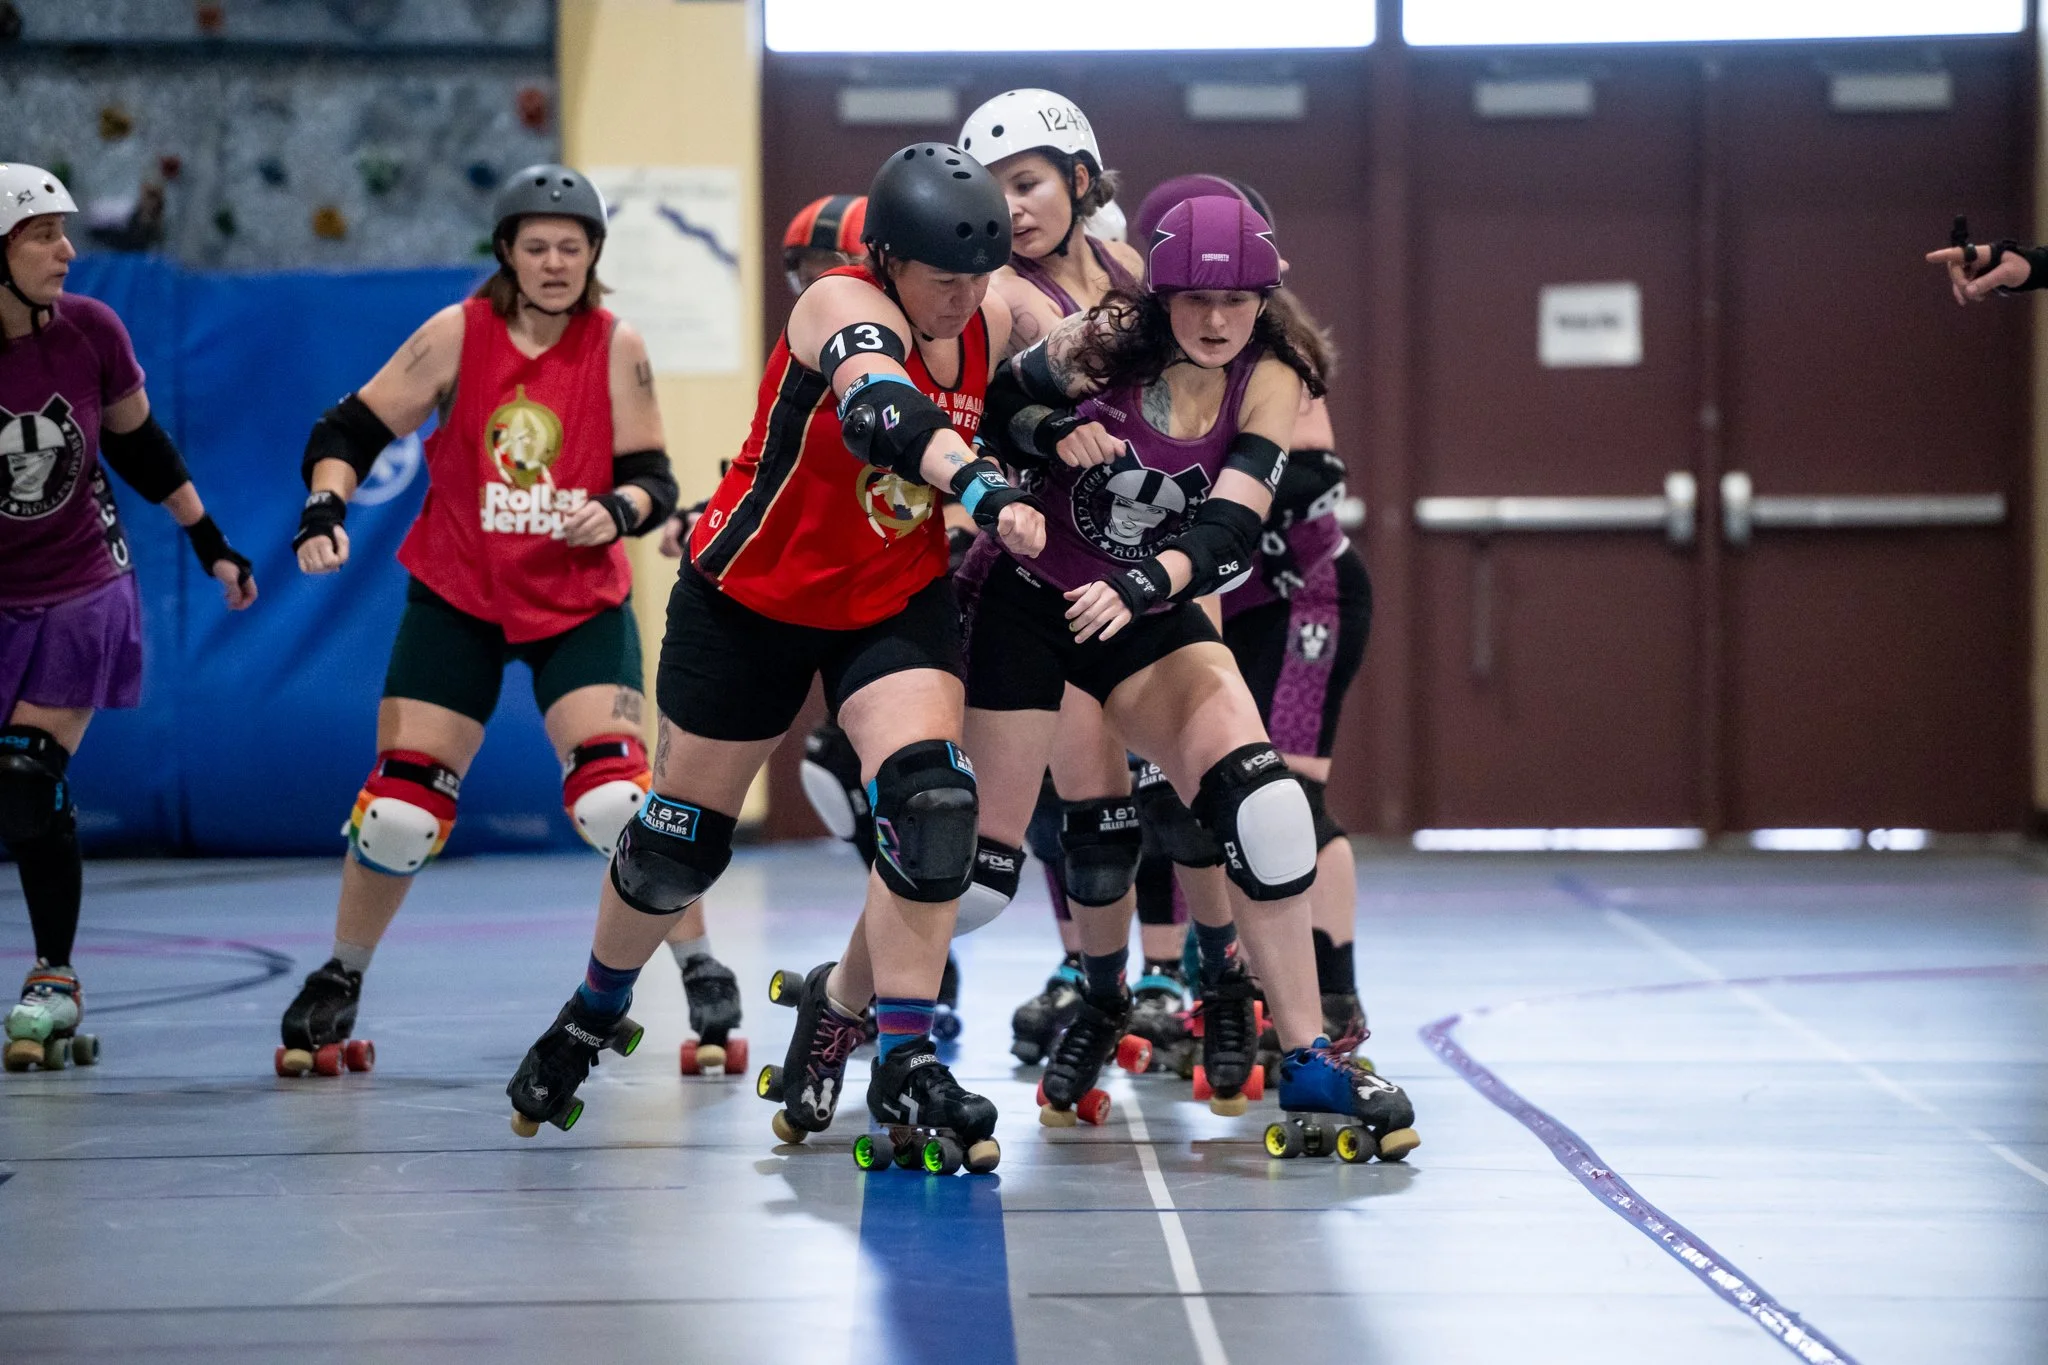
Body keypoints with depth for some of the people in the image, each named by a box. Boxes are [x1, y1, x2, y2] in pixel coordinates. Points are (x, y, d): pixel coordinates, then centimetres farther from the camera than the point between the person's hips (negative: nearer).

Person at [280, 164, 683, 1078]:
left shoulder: (616, 349, -4)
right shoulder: (459, 334, -7)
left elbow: (651, 479, -3)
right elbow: (349, 431, -5)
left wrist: (617, 510, -24)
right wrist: (323, 510, -22)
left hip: (581, 604, 0)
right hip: (457, 600, 0)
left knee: (614, 798, -18)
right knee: (399, 810, -3)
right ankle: (337, 988, 20)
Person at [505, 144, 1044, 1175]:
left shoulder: (989, 321, -10)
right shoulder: (844, 306, -28)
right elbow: (883, 411, -49)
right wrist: (983, 488, -65)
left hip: (897, 599, 4)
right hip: (753, 597, -3)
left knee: (931, 802, -22)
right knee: (681, 837, 10)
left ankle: (902, 1059, -9)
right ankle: (595, 1012, 39)